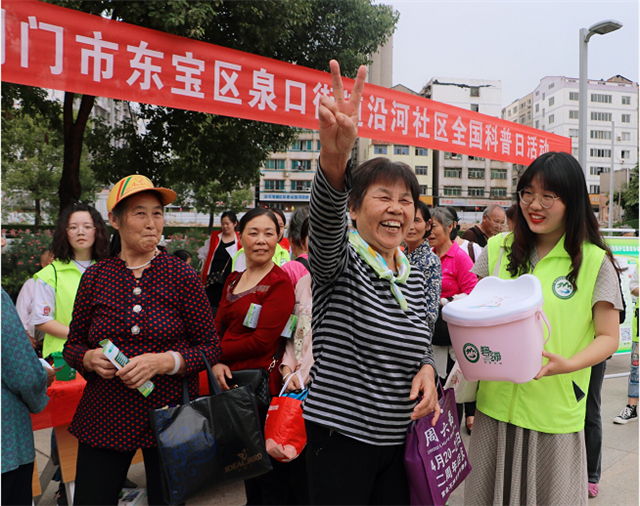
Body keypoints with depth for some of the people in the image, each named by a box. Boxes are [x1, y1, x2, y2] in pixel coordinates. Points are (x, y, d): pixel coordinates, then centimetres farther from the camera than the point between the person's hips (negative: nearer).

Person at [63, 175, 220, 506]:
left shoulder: (182, 276, -5)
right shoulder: (95, 277, 2)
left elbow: (211, 348, -4)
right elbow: (72, 346, 11)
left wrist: (164, 361, -19)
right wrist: (90, 358, -11)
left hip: (170, 416, -1)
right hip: (104, 418, 2)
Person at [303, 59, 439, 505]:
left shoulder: (415, 279, 8)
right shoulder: (340, 260, -11)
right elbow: (326, 221, -34)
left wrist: (426, 369, -5)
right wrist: (335, 157, -53)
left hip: (397, 438, 6)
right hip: (339, 437, -5)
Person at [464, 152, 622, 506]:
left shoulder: (594, 261, -5)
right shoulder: (497, 249, 3)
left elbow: (608, 337, -3)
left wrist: (568, 364, -20)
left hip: (555, 411, -2)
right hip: (496, 404, 3)